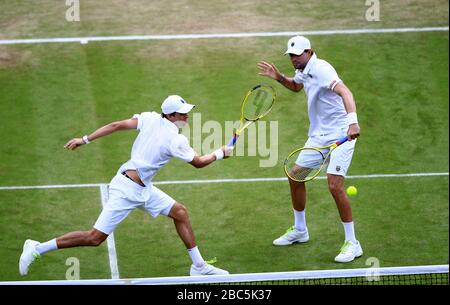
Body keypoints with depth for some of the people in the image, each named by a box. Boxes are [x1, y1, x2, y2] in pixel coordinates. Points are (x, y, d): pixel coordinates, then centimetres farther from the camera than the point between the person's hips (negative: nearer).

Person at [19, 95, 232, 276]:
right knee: (95, 238, -4)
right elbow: (198, 162, -5)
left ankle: (199, 266, 19)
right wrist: (220, 153, 12)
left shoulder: (150, 119, -2)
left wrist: (85, 139, -2)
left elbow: (117, 125, -6)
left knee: (180, 212, 11)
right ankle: (37, 249, 3)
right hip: (127, 189, -9)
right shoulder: (176, 141, -20)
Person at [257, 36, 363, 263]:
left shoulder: (320, 69, -21)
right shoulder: (303, 71, 8)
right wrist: (279, 78, 12)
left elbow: (344, 91, -36)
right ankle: (300, 231, 34)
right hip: (318, 136, 10)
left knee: (335, 185, -19)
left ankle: (352, 244, -10)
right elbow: (296, 86, 33)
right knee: (295, 177, 13)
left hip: (340, 134, -10)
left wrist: (352, 121, -52)